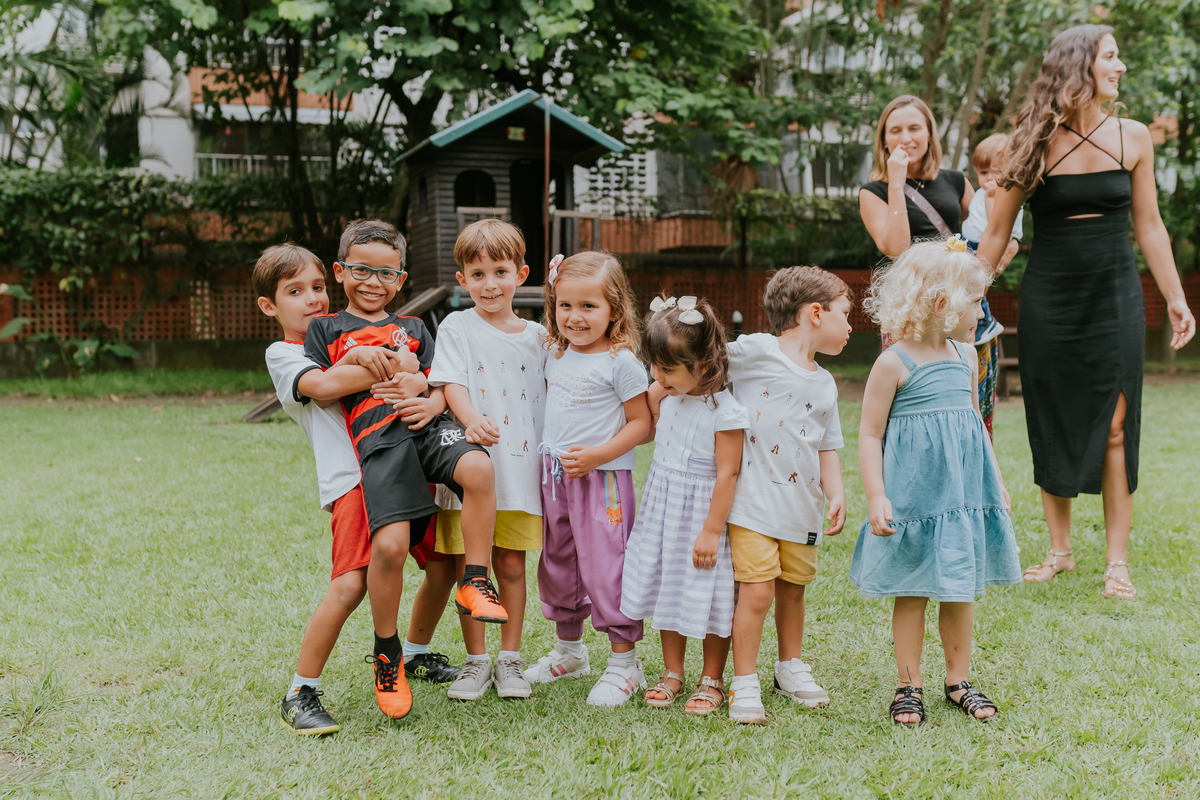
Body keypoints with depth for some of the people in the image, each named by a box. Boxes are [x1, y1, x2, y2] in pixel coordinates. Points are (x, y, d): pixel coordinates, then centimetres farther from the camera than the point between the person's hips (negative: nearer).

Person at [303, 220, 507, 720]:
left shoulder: (412, 329, 30)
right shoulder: (326, 329, 21)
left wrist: (431, 403, 0)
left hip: (428, 427, 3)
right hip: (378, 439, -3)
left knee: (478, 468, -32)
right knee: (390, 544, -21)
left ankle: (475, 584, -16)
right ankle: (386, 654, 1)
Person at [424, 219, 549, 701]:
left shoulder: (536, 336, 11)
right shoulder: (456, 328, 2)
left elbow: (552, 392, 20)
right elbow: (451, 382, -10)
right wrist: (472, 418, -27)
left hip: (520, 462, 2)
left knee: (511, 563, 6)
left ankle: (510, 659, 17)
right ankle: (476, 661, 15)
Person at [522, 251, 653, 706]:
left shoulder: (620, 362, -12)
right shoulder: (556, 355, 8)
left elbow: (641, 424, -12)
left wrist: (596, 455, -21)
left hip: (602, 479, -7)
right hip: (554, 476, 7)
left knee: (605, 567, -6)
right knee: (557, 565, 17)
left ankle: (624, 663, 7)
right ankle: (569, 650, 35)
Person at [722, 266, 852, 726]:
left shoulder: (825, 385, 13)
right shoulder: (756, 351, -7)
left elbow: (827, 449, 16)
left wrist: (836, 495, 3)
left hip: (801, 507, 6)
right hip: (752, 500, -6)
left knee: (792, 589, 16)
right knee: (757, 591, -9)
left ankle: (790, 667, 36)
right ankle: (744, 685, 3)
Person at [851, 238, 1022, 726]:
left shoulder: (965, 357, 9)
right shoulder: (894, 364, -11)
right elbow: (870, 434, -10)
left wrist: (995, 478, 20)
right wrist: (876, 497, -17)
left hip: (964, 490, 6)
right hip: (913, 492, -5)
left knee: (959, 590, 11)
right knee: (911, 591, 4)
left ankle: (958, 681, 24)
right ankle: (909, 685, 16)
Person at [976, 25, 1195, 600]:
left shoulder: (1132, 138, 2)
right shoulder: (1036, 144, -5)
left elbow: (1149, 226, 9)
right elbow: (996, 234, 0)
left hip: (1115, 298, 1)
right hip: (1047, 299, -1)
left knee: (1115, 427, -2)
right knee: (1052, 426, 6)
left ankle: (1117, 561, 6)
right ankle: (1059, 551, 19)